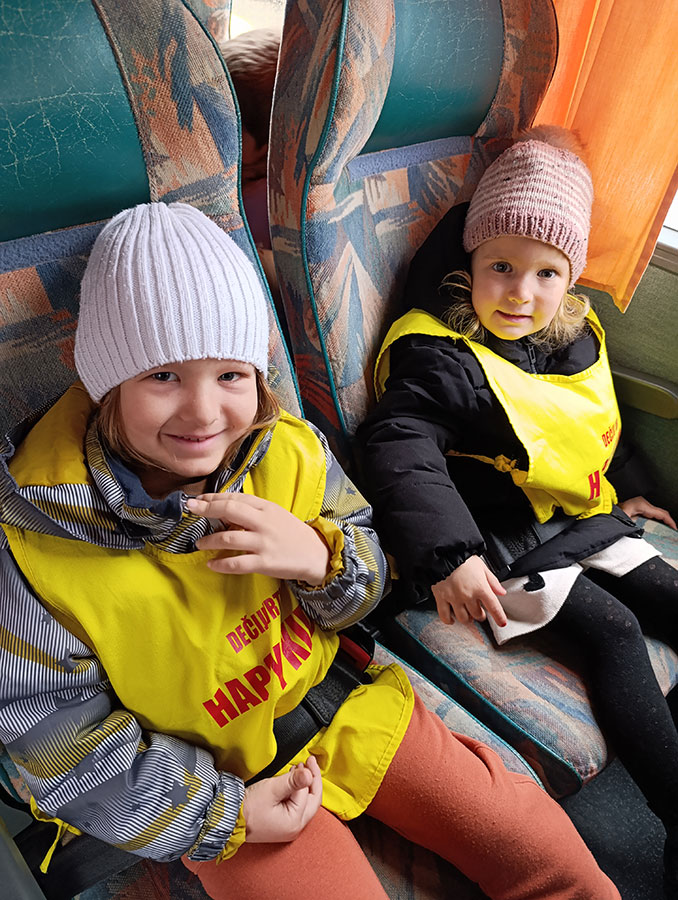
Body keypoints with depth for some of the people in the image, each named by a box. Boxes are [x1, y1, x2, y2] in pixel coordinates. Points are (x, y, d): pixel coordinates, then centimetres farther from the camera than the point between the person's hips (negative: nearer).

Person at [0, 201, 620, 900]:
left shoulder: (288, 449, -12)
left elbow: (364, 586, -1)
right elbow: (59, 736, -10)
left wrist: (321, 557, -25)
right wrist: (222, 814, -12)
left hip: (336, 699, 3)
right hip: (219, 783, -1)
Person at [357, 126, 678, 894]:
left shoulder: (577, 336, 8)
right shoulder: (438, 354, -18)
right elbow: (399, 445, -28)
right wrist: (447, 555, -35)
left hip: (588, 522, 9)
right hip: (507, 546, -8)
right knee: (612, 630, -17)